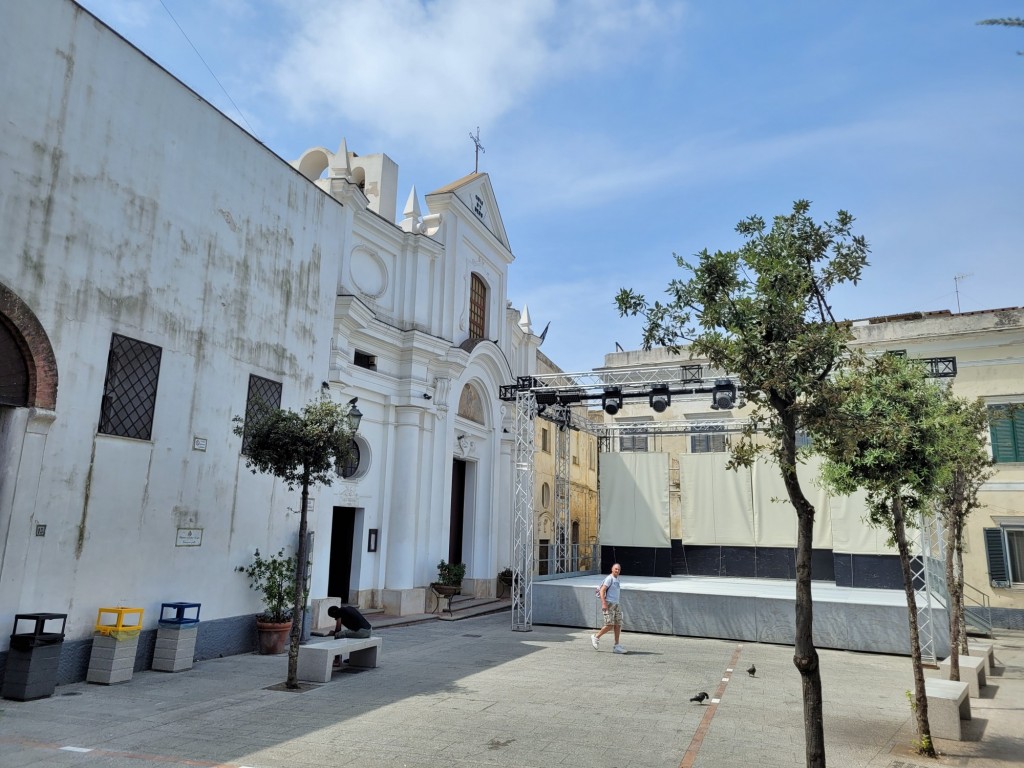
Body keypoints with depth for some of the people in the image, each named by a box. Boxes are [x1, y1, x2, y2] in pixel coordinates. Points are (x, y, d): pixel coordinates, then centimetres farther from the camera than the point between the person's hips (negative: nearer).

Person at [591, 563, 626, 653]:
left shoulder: (617, 579, 18)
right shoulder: (609, 578, -10)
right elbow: (602, 590, -16)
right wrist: (603, 603, -24)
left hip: (615, 604, 9)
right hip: (608, 604, -9)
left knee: (618, 625, 2)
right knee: (610, 625, -12)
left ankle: (616, 646, 5)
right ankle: (596, 637, 7)